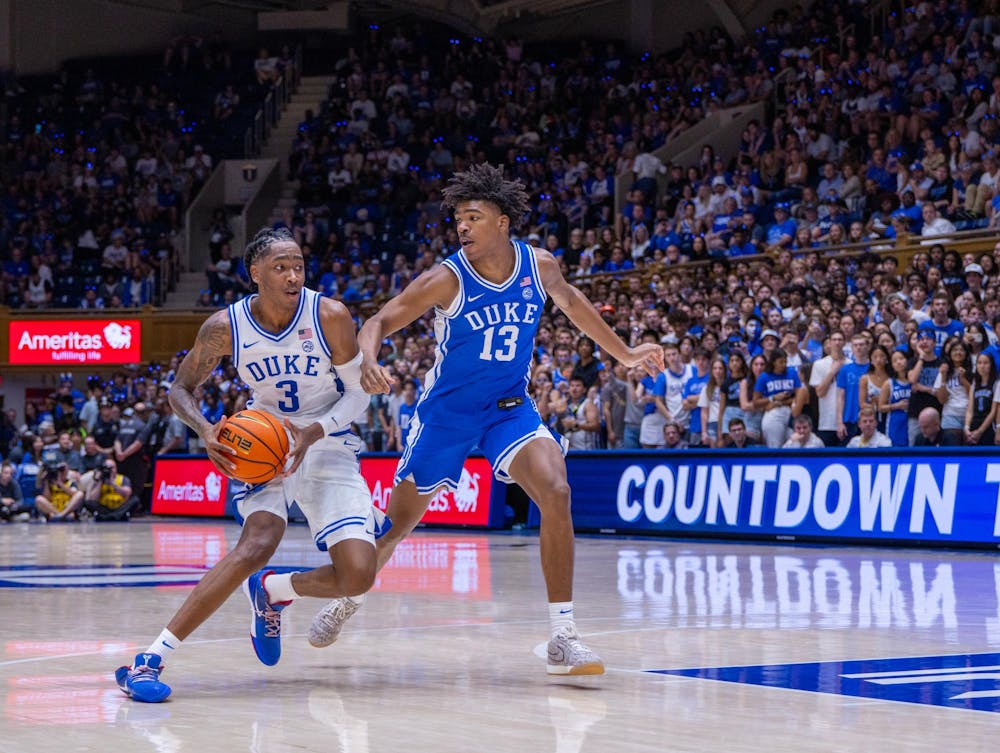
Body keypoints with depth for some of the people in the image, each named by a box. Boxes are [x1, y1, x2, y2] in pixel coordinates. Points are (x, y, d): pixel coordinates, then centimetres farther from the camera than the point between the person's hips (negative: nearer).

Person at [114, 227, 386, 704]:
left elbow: (357, 394, -7)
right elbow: (181, 388, 0)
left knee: (358, 576, -16)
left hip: (328, 445, 1)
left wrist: (315, 432, -25)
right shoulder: (225, 327, -13)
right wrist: (205, 431, -21)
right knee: (259, 542, -31)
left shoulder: (330, 316, -16)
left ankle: (270, 590, 18)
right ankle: (151, 660, -30)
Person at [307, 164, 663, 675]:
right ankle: (347, 600, 38)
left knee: (555, 492, -23)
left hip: (510, 406, 2)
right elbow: (379, 323, -17)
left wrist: (624, 354, 21)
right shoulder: (447, 279, -20)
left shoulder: (539, 265, -9)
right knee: (400, 521, 7)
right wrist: (368, 362, -41)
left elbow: (570, 301, 13)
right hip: (448, 409, -2)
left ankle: (563, 638, -19)